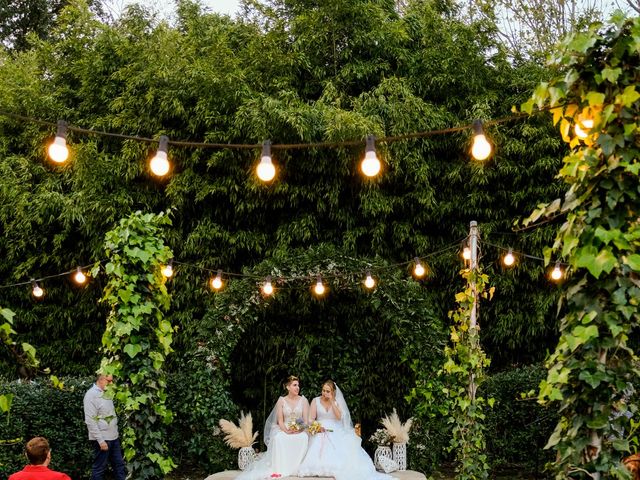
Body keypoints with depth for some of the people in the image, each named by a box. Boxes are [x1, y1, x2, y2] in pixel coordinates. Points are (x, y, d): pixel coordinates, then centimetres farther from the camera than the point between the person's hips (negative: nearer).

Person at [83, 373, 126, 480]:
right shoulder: (91, 394, -15)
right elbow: (90, 421, -19)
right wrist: (101, 441, -20)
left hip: (113, 437, 8)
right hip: (102, 439, -8)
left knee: (119, 465, 12)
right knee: (99, 468, 2)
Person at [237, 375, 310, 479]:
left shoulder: (303, 400, 6)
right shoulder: (281, 400, 7)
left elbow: (306, 420, -1)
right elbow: (280, 420, 0)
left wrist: (298, 429, -20)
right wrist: (286, 430, -20)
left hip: (300, 430, 0)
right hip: (284, 430, 0)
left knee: (303, 438, -36)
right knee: (278, 438, -35)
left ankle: (296, 468, -29)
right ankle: (279, 469, -35)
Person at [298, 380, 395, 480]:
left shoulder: (336, 402, 12)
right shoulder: (316, 401, 6)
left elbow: (339, 417, -6)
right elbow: (311, 419, -1)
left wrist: (332, 401, -9)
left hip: (335, 432, 2)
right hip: (320, 432, -2)